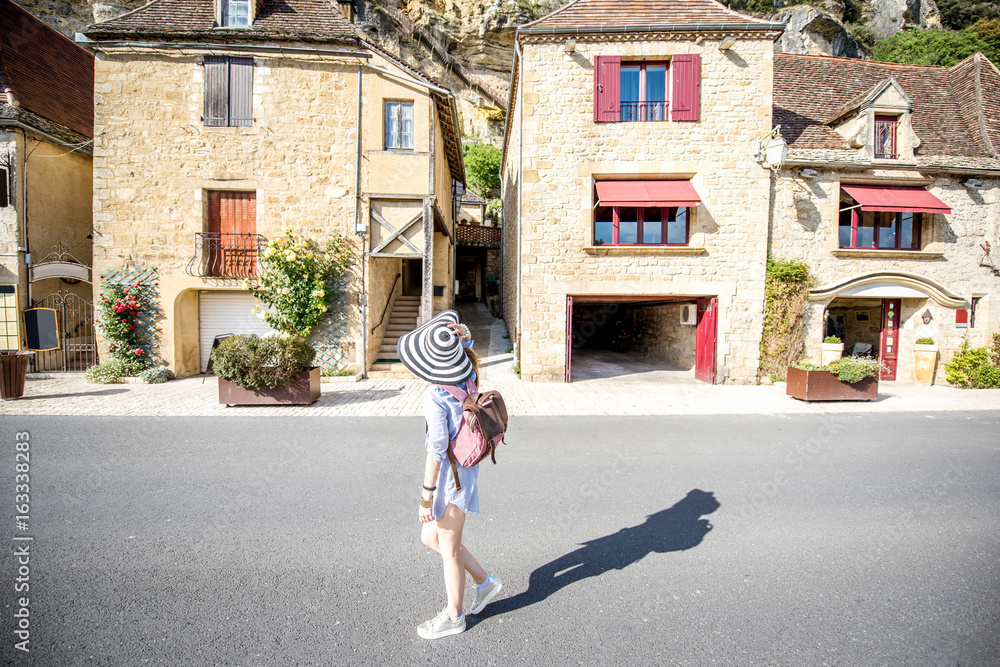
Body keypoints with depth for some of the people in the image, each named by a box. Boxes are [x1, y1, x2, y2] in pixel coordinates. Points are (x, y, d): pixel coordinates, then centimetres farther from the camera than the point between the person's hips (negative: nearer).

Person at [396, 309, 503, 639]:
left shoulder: (435, 397, -25)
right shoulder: (468, 374, -2)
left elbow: (437, 449, -24)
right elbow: (467, 340, 14)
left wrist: (426, 494, -17)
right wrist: (462, 332, -9)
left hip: (450, 474, -9)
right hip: (465, 466, 9)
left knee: (448, 549, 12)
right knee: (430, 537, 24)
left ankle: (453, 616, 34)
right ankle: (484, 581, 35)